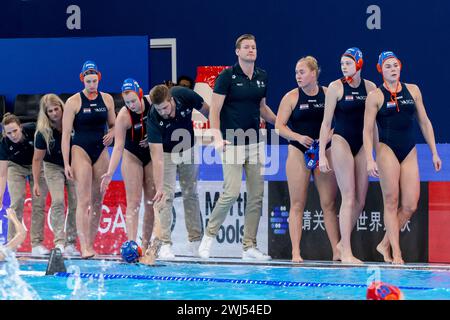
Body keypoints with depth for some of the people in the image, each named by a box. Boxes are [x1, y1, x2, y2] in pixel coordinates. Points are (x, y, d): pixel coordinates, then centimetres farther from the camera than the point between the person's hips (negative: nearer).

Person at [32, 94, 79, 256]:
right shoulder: (43, 132, -20)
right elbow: (37, 159, -12)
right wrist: (36, 183, -13)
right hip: (53, 167, -2)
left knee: (75, 204, -3)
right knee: (58, 202, -18)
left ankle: (70, 244, 3)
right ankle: (59, 242, -22)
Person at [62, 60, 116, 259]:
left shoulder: (107, 99, 7)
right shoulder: (73, 102, -5)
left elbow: (113, 125, 19)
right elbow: (65, 135, -6)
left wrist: (111, 134, -6)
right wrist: (66, 164, -11)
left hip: (101, 151, 4)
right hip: (80, 151, -4)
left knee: (98, 201, 5)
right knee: (84, 201, -12)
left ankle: (91, 243, 13)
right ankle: (84, 247, -17)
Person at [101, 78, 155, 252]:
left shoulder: (152, 103, -16)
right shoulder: (123, 117, -25)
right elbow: (118, 146, -28)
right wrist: (110, 172, -36)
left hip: (152, 155, 4)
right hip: (132, 156, -4)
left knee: (151, 201, 3)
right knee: (134, 201, -13)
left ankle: (145, 244, 9)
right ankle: (131, 243, -22)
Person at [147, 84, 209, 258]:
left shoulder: (185, 95, -29)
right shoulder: (153, 119, -35)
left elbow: (207, 111, -7)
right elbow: (157, 156, -37)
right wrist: (159, 187, -42)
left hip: (188, 149, 3)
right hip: (166, 153, -3)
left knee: (191, 194, 8)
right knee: (166, 195, -12)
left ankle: (196, 241, 13)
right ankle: (165, 244, -12)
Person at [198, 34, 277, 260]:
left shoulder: (262, 77, 10)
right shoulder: (227, 76, -7)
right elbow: (214, 110, -9)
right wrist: (217, 138, -21)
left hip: (254, 143, 6)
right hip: (232, 143, -6)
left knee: (256, 194, 4)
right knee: (232, 192, -14)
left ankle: (249, 246, 9)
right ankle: (209, 235, 5)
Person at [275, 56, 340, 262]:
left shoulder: (328, 94, 4)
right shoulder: (291, 97, 0)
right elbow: (279, 126, -3)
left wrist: (330, 135, -10)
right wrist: (298, 137, -18)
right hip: (299, 152, -1)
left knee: (329, 204, 1)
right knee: (297, 204, 0)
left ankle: (337, 251, 3)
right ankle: (296, 252, -1)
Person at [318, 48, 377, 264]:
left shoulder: (369, 87, 5)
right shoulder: (336, 87, -4)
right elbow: (326, 123, -3)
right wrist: (321, 154, -7)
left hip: (362, 145, 4)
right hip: (341, 142, -4)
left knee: (360, 200, 5)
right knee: (349, 197, -9)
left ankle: (342, 243, 22)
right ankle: (346, 253, -7)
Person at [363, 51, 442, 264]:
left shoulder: (413, 90, 10)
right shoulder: (375, 96, -2)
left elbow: (424, 122, 14)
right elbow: (367, 130, -5)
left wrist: (434, 153, 11)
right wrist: (369, 160, -15)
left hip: (409, 152, 4)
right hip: (387, 150, -4)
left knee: (410, 206, -2)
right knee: (391, 202, -4)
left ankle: (385, 244, 13)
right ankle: (396, 252, -1)